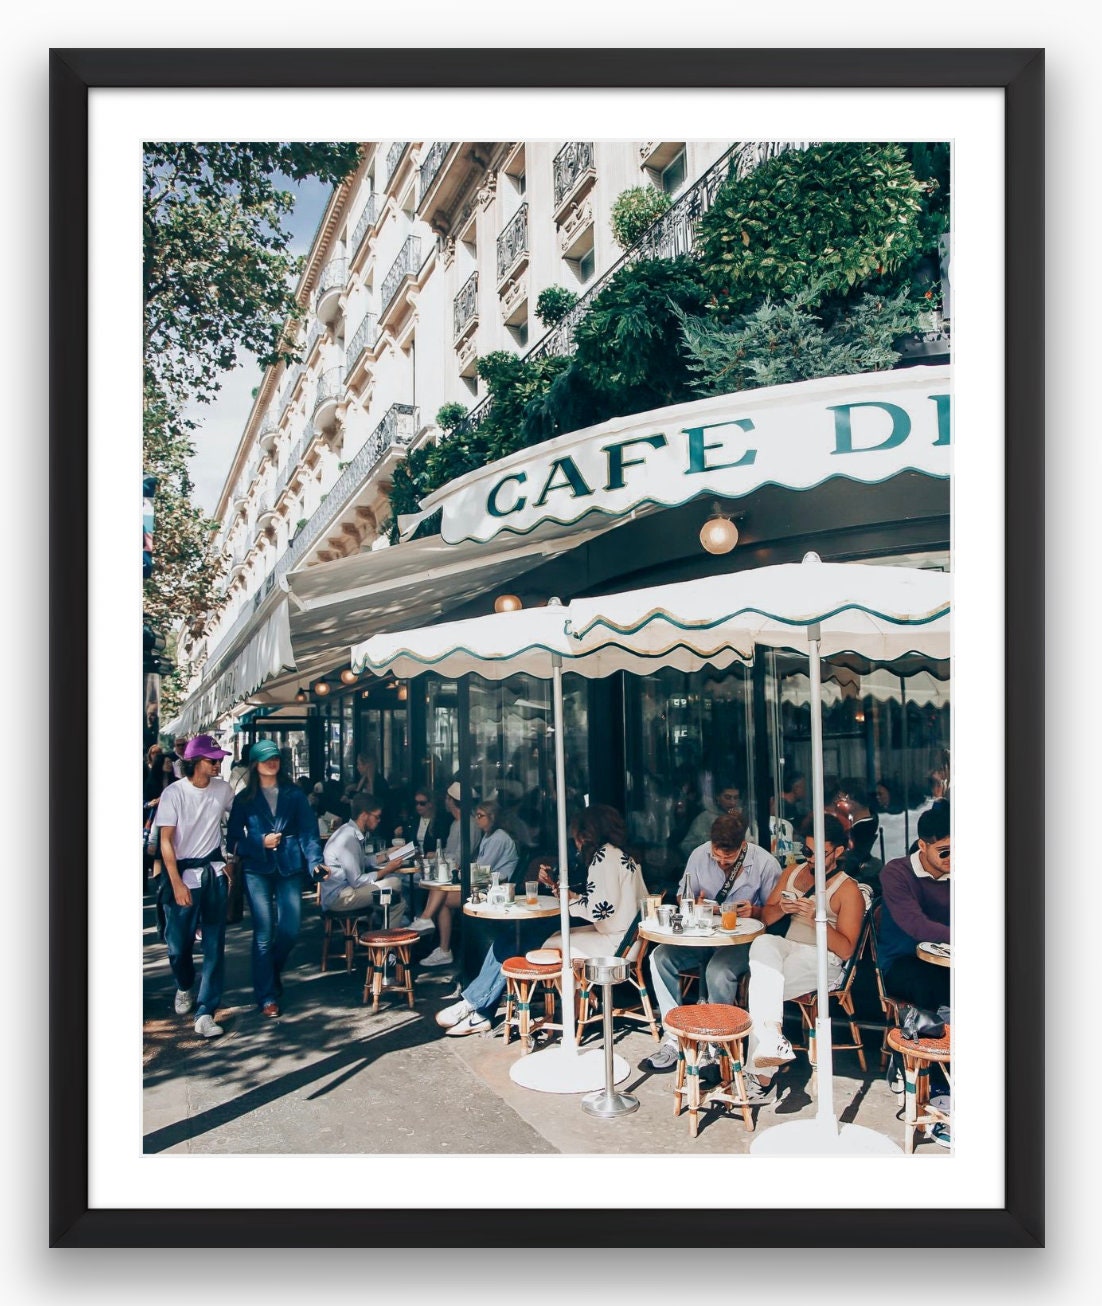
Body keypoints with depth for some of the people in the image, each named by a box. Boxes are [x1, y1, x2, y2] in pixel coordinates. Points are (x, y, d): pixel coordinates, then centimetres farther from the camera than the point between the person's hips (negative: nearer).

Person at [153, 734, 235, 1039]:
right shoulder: (174, 793, -10)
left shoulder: (223, 789, 0)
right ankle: (185, 987, 38)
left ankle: (205, 1013, 4)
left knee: (214, 945, -1)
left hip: (213, 873, 3)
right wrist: (177, 884, -16)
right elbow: (166, 842, -10)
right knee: (178, 943, 6)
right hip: (183, 874, -2)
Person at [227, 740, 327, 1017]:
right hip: (257, 871, -1)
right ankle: (266, 996, 9)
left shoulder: (294, 794, 8)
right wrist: (261, 843, -11)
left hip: (290, 868, 1)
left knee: (290, 928, -1)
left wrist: (315, 861, -13)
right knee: (264, 933, -3)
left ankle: (273, 973, 29)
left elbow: (308, 830, 1)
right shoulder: (244, 799, 6)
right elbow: (233, 839, 5)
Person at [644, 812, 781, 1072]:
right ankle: (675, 1037, -12)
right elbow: (683, 896, 11)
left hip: (743, 938, -4)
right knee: (660, 958, -20)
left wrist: (754, 911, -24)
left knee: (718, 971, -35)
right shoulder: (699, 855, -1)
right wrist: (695, 905, -11)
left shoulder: (765, 863, -10)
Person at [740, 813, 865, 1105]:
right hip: (785, 949, 5)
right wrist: (781, 908, -7)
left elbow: (845, 949, -8)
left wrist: (815, 918, -22)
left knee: (760, 983, -29)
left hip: (821, 961, -5)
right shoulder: (794, 873, 17)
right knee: (763, 943, -32)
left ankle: (762, 1078, -23)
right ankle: (771, 1035, -44)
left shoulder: (848, 890, -2)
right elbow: (765, 917, 16)